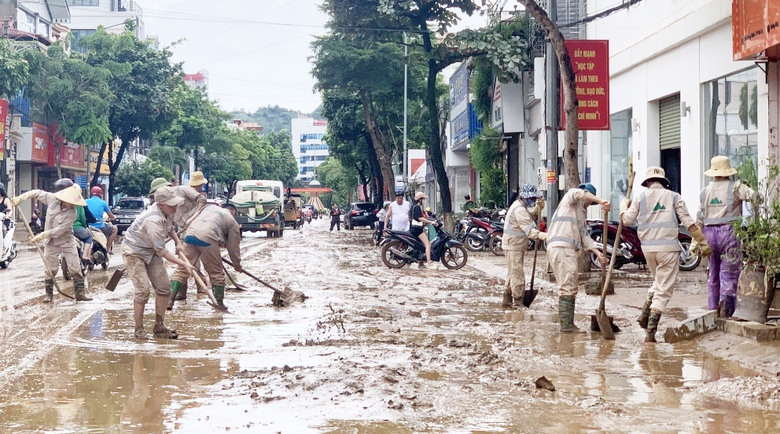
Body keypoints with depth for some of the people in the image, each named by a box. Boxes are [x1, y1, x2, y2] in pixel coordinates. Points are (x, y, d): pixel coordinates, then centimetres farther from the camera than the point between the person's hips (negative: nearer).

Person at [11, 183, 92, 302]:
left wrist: (42, 235, -24)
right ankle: (49, 294, 17)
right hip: (51, 243, 3)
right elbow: (38, 193, 4)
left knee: (75, 269, -5)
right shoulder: (52, 199, -11)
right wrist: (21, 198, -5)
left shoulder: (71, 213, -22)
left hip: (67, 242, -3)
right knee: (51, 270, 7)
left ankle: (80, 293, 1)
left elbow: (59, 230, -25)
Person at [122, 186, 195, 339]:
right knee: (143, 290, -17)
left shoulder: (168, 212, -8)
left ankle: (159, 327, 13)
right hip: (134, 252, -9)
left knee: (164, 287, 3)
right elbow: (161, 251, -31)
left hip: (151, 251, 9)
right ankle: (139, 330, -3)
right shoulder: (153, 220, -35)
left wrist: (178, 241, 6)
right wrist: (184, 264, -30)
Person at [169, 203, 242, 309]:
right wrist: (237, 264, 38)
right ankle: (219, 303, 16)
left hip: (191, 233, 4)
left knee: (182, 269, 8)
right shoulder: (233, 222, 21)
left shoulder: (210, 207, 33)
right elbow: (234, 246, 23)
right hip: (207, 237, -4)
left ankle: (170, 299, -1)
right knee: (216, 272, 11)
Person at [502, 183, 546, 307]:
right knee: (517, 272, -10)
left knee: (512, 272, 18)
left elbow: (531, 217, 15)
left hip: (518, 244, 11)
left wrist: (538, 207, -2)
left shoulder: (519, 205, 13)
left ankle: (508, 298, 27)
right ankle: (518, 300, -9)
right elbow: (528, 228, -31)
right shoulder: (520, 209, -21)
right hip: (513, 244, -11)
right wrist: (540, 235, -43)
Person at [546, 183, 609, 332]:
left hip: (567, 250, 10)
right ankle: (566, 324, -13)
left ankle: (568, 324, 14)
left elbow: (584, 236, 21)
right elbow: (579, 193, -18)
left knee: (569, 288, 11)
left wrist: (598, 253, 9)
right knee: (568, 287, -11)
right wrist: (600, 201, -26)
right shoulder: (570, 197, 7)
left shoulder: (580, 213, 31)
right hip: (561, 247, -10)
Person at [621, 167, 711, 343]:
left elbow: (627, 220, 6)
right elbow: (688, 222, 0)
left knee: (658, 282, 25)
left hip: (648, 247, 3)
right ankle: (651, 330, -7)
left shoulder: (641, 197, 6)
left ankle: (645, 313, 7)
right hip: (668, 246, -3)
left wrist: (624, 204, 25)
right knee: (664, 289, 0)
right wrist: (703, 243, 4)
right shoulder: (673, 197, 4)